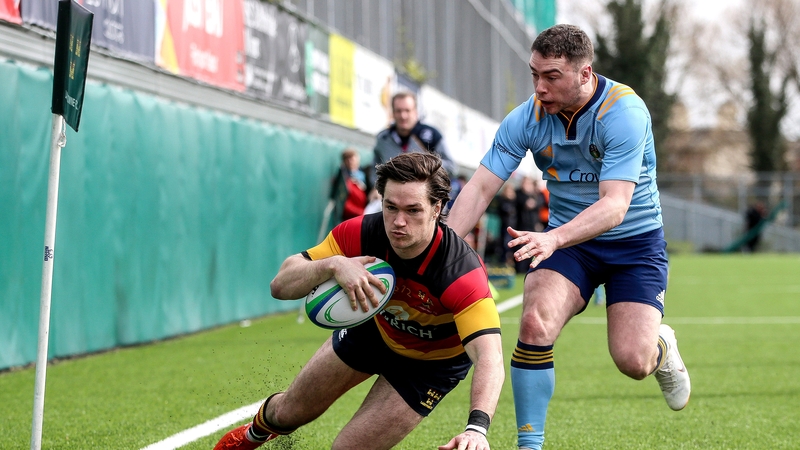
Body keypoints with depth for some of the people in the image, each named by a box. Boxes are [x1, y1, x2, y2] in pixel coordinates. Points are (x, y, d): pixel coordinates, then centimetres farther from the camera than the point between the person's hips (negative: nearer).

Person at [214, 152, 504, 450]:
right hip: (374, 328, 3)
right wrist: (333, 265, -49)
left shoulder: (462, 274, -41)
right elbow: (280, 285, -28)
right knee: (288, 413, 17)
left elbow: (490, 359, -52)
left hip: (431, 361, -3)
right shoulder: (360, 233, -30)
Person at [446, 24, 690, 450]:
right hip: (566, 239, 3)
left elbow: (614, 205, -33)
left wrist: (554, 238, -49)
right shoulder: (526, 119, -12)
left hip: (634, 240, -3)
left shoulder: (624, 112, -25)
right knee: (535, 323, -24)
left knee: (632, 361, -15)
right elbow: (480, 187, -13)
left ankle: (662, 348, 25)